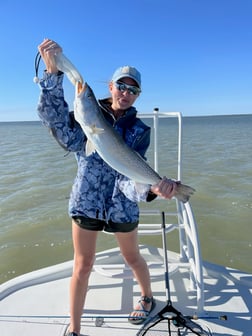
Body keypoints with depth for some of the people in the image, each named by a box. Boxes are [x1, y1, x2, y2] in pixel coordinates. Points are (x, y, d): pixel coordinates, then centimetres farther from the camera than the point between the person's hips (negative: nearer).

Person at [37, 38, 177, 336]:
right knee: (82, 266, 9)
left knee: (132, 258, 20)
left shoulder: (139, 130, -4)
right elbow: (54, 117, -21)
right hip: (86, 200, 0)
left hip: (122, 204, 0)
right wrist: (52, 72, -33)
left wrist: (151, 188, -38)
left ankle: (147, 298, 51)